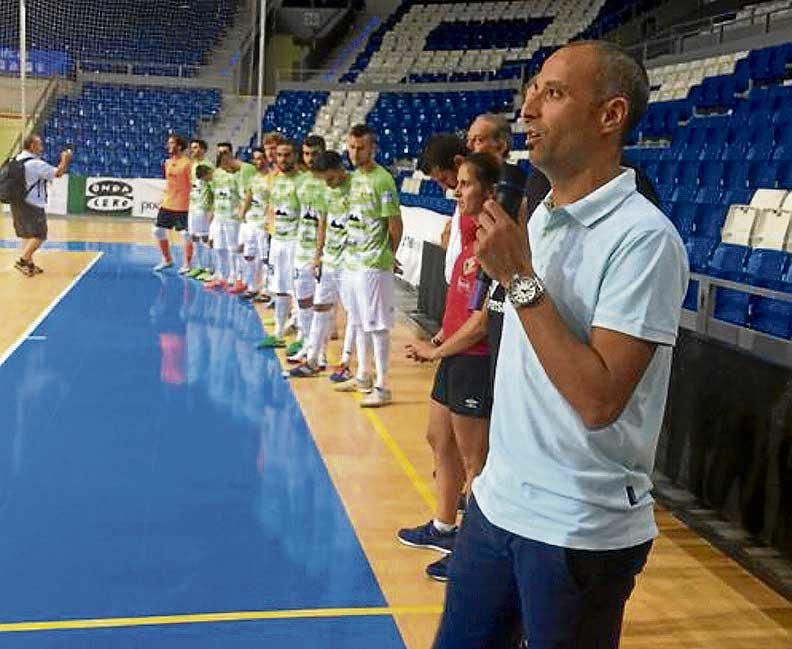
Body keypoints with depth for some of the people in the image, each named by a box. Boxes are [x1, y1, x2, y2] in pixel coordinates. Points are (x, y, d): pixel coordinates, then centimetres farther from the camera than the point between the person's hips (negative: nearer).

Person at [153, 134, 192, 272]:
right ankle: (167, 260, 24)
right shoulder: (168, 162, 10)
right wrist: (165, 197, 18)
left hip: (182, 206, -8)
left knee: (186, 235, -2)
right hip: (167, 204, 8)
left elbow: (193, 184, -13)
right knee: (158, 230, 10)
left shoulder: (187, 163, -13)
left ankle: (187, 265, 10)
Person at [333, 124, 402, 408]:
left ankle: (382, 387, 4)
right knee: (360, 321, 17)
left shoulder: (382, 180, -15)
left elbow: (395, 224, -13)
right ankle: (363, 376, 30)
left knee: (377, 325, -3)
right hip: (355, 261, 9)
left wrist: (388, 255, -1)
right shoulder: (355, 177, 11)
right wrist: (353, 251, 13)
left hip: (374, 265, -9)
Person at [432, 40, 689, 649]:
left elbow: (598, 399, -26)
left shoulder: (643, 238, -19)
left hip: (581, 535, -7)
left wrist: (520, 279, -24)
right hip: (496, 503, 7)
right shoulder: (538, 219, 7)